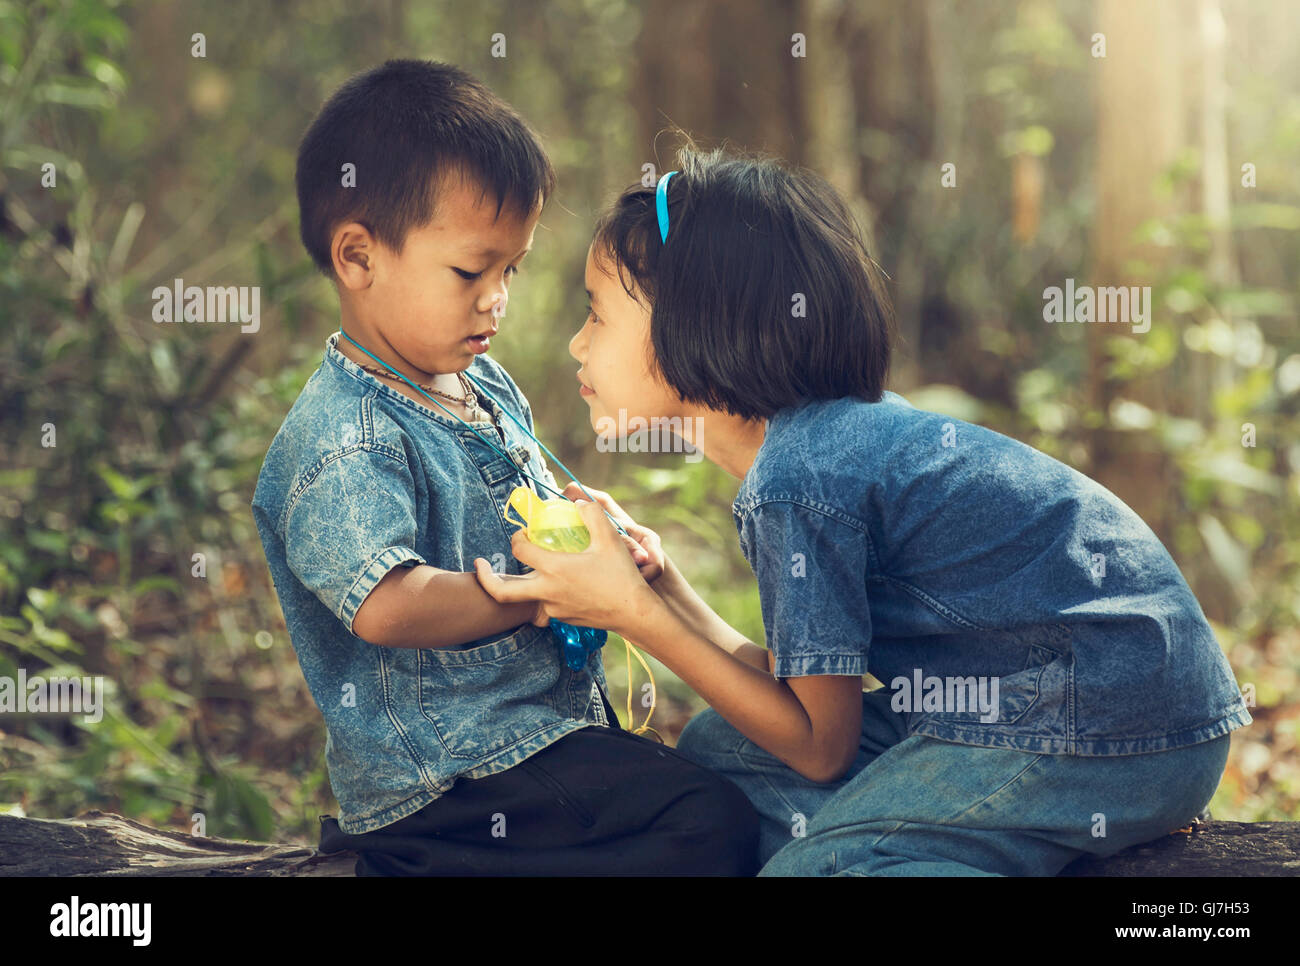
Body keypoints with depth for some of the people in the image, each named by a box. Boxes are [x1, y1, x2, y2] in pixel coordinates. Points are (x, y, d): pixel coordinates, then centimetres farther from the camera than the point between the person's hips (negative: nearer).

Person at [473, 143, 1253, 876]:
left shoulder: (799, 481, -19)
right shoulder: (847, 426, 8)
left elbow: (819, 745, -10)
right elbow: (815, 687, 10)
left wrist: (634, 614, -11)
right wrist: (663, 587, 3)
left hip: (1114, 727, -10)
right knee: (719, 748, 10)